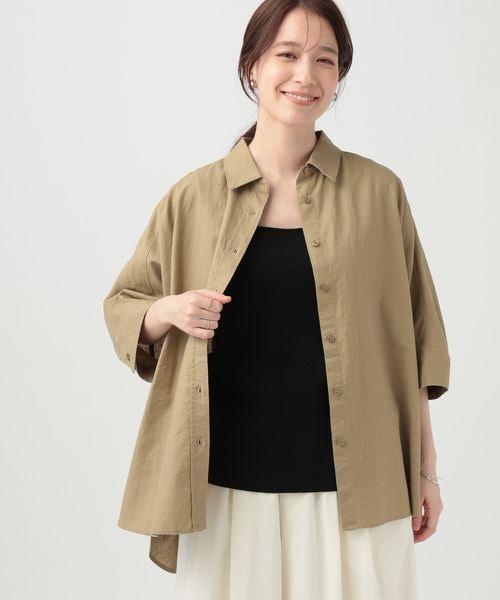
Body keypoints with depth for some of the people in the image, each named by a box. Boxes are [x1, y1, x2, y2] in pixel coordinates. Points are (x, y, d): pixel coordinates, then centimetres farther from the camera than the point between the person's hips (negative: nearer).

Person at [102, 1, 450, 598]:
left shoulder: (378, 191, 0)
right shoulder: (194, 197, 1)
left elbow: (408, 340, 4)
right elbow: (121, 306, 11)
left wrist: (426, 469, 5)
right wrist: (168, 312, -11)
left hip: (353, 487, 0)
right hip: (228, 486, 1)